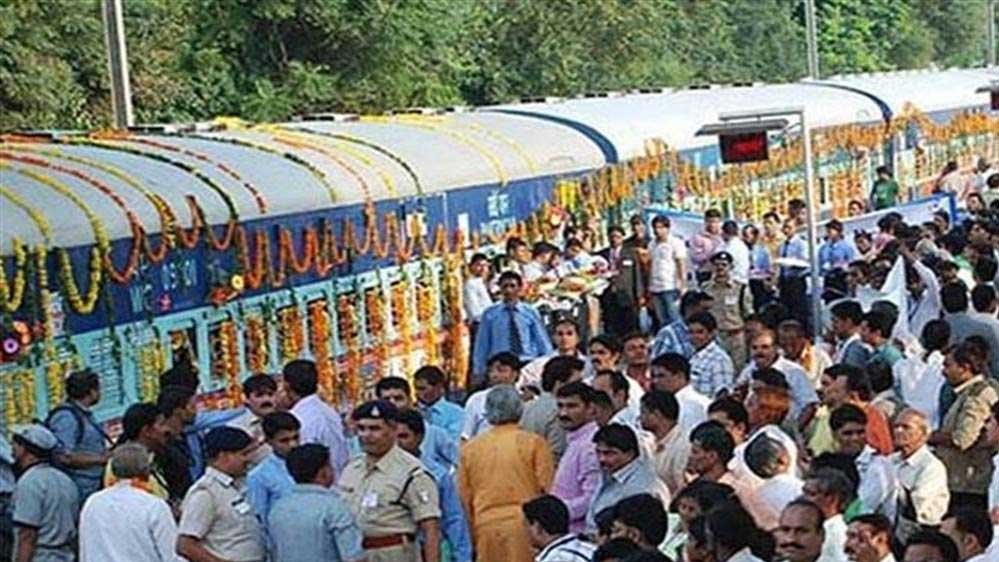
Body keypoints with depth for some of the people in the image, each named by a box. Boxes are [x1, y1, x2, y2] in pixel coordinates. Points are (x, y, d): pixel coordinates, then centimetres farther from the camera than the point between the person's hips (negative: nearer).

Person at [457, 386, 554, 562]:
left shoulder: (469, 448, 9)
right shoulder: (534, 443, -1)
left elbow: (464, 499, 12)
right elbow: (546, 489, -2)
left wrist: (473, 540, 20)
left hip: (486, 528, 3)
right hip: (526, 526, -3)